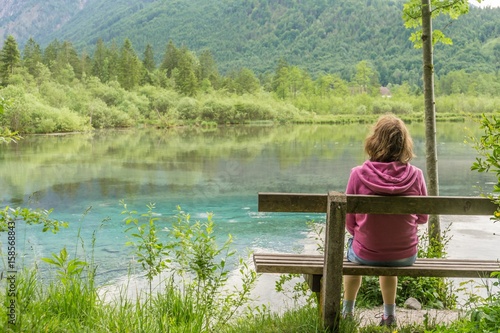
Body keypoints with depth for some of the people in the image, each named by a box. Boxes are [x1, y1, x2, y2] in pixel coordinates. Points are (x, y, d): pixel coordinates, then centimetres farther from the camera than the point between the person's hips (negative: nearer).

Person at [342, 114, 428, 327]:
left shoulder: (359, 174, -18)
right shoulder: (415, 176, -14)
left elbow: (349, 223, -7)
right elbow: (422, 218, 2)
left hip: (366, 255, -1)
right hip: (406, 257, 2)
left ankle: (347, 311, 45)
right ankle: (389, 314, 47)